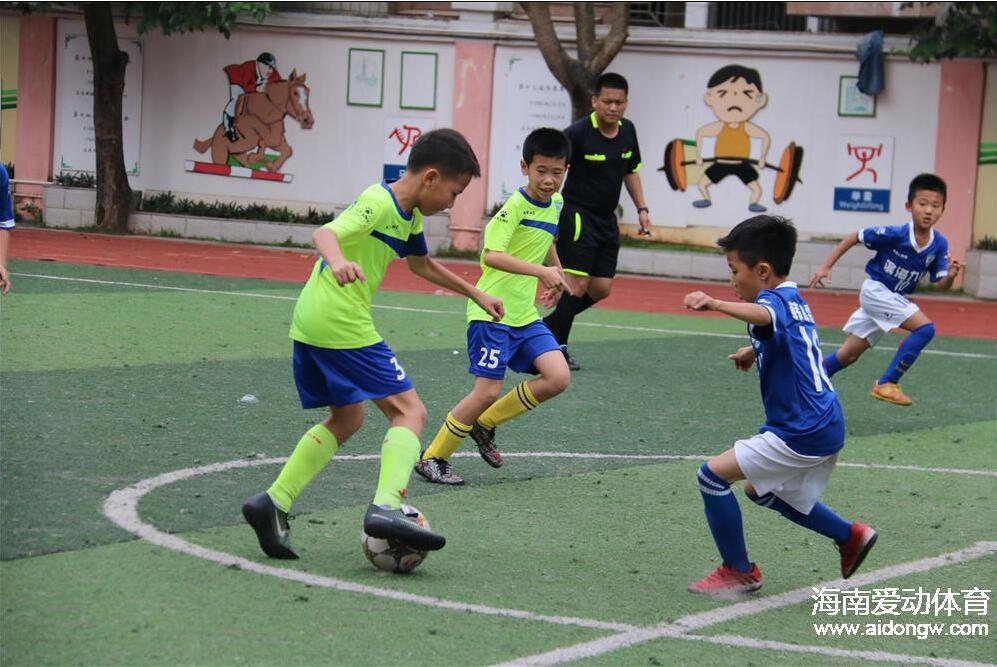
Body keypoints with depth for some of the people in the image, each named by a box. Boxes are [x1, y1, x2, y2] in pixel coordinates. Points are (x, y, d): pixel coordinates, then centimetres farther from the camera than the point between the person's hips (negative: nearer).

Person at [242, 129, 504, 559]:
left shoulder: (408, 216, 18)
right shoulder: (379, 203, -11)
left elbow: (422, 264, 36)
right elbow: (326, 232, -27)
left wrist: (475, 294, 45)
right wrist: (337, 261, -49)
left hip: (310, 322, 10)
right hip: (341, 324, -10)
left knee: (346, 418, 20)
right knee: (409, 410, -8)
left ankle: (273, 504, 13)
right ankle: (386, 507, -23)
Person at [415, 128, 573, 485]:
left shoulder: (555, 204, 9)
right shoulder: (515, 206, -17)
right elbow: (491, 255, -33)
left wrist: (556, 273, 33)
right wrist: (542, 271, -40)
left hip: (525, 315, 7)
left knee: (558, 378, -7)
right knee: (488, 390, -10)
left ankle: (484, 425, 11)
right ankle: (432, 458, 7)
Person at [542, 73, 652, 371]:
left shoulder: (627, 131, 4)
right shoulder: (578, 133, -16)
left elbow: (631, 171, 19)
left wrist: (641, 209, 13)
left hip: (606, 220, 7)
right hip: (577, 215, -7)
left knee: (601, 289, 7)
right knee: (577, 283, -12)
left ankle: (547, 326, 23)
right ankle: (556, 347, 0)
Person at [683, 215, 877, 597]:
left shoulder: (776, 300, -16)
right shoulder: (794, 300, 15)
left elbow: (763, 316, -45)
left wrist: (715, 304, -60)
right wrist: (756, 351, 28)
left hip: (802, 433, -11)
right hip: (826, 426, 11)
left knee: (713, 475, -10)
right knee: (764, 490, 31)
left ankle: (738, 571, 0)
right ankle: (851, 537, 35)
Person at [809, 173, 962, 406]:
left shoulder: (939, 244, -10)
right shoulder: (895, 234, -24)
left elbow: (940, 285, -7)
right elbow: (853, 238, -14)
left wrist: (950, 276, -30)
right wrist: (826, 266, -15)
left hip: (895, 298, 6)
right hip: (875, 289, -6)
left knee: (848, 355, 12)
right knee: (925, 327, -22)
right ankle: (886, 384, -14)